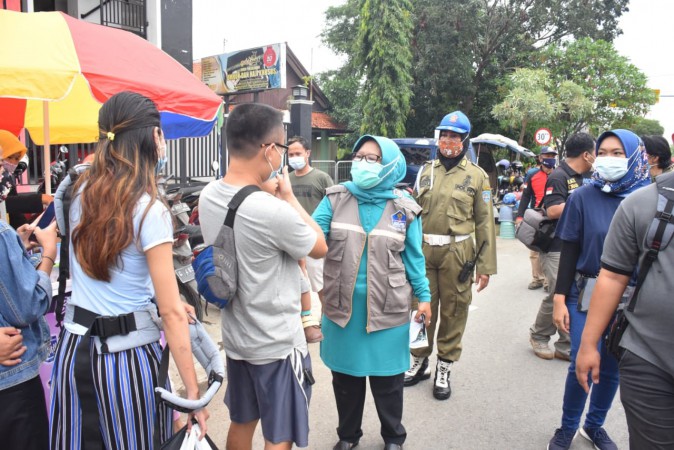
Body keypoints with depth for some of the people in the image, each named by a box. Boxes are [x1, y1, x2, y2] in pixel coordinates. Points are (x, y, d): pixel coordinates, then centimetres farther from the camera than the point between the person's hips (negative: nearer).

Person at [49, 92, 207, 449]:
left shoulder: (81, 192, 2)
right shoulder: (150, 210, -19)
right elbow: (171, 312, -20)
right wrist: (193, 391, -15)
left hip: (74, 345, 7)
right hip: (126, 354, -6)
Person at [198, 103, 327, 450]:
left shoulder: (207, 197, -5)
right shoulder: (274, 211, -29)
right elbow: (320, 248, -11)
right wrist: (288, 196, -5)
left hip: (235, 336, 8)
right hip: (277, 343, -7)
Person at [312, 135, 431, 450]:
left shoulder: (404, 208, -2)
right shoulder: (335, 198, -1)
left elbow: (413, 256, 4)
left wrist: (423, 295, 3)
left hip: (387, 308, -1)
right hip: (342, 305, 1)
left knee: (386, 379, 12)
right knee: (345, 376, 16)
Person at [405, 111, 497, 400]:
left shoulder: (477, 176, 1)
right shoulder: (426, 171, 10)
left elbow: (485, 221, -1)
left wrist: (486, 266, -4)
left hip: (457, 254, -2)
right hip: (423, 251, 3)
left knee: (453, 312, 7)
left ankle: (444, 369, 23)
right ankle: (419, 362, 29)